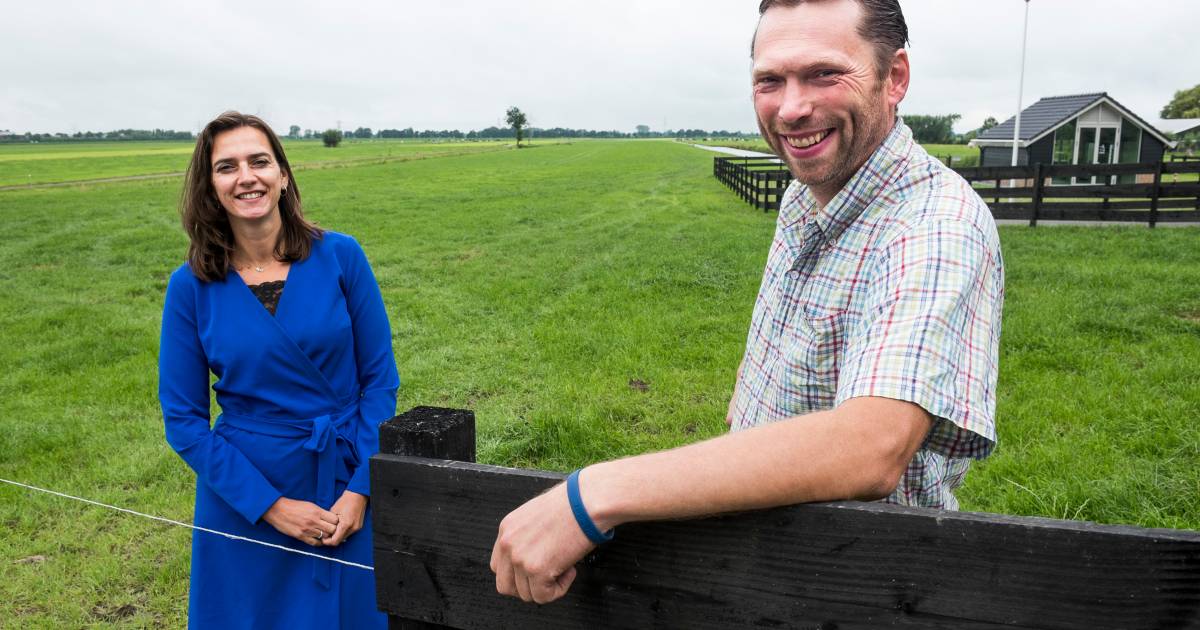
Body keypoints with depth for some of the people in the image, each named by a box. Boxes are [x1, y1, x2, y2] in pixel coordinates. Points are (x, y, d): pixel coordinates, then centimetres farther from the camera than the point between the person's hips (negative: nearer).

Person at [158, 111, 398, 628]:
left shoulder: (340, 256, -8)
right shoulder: (192, 286, -7)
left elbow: (380, 378, -5)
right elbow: (183, 418, -3)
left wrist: (360, 490, -11)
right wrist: (270, 505, -10)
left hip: (347, 484, 0)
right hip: (245, 492, 0)